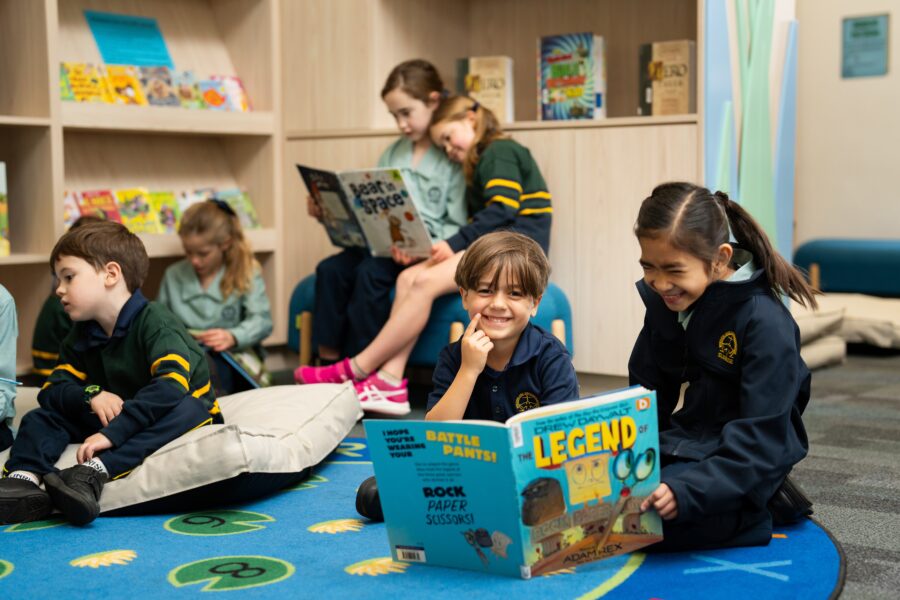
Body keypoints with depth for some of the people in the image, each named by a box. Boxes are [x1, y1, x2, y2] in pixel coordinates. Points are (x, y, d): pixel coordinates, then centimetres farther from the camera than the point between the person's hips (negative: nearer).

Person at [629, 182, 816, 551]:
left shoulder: (764, 323, -22)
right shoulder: (664, 301, 0)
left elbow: (761, 438, -25)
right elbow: (644, 394, 7)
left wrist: (687, 492, -36)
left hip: (741, 462, -8)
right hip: (686, 443, 8)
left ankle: (759, 506, -2)